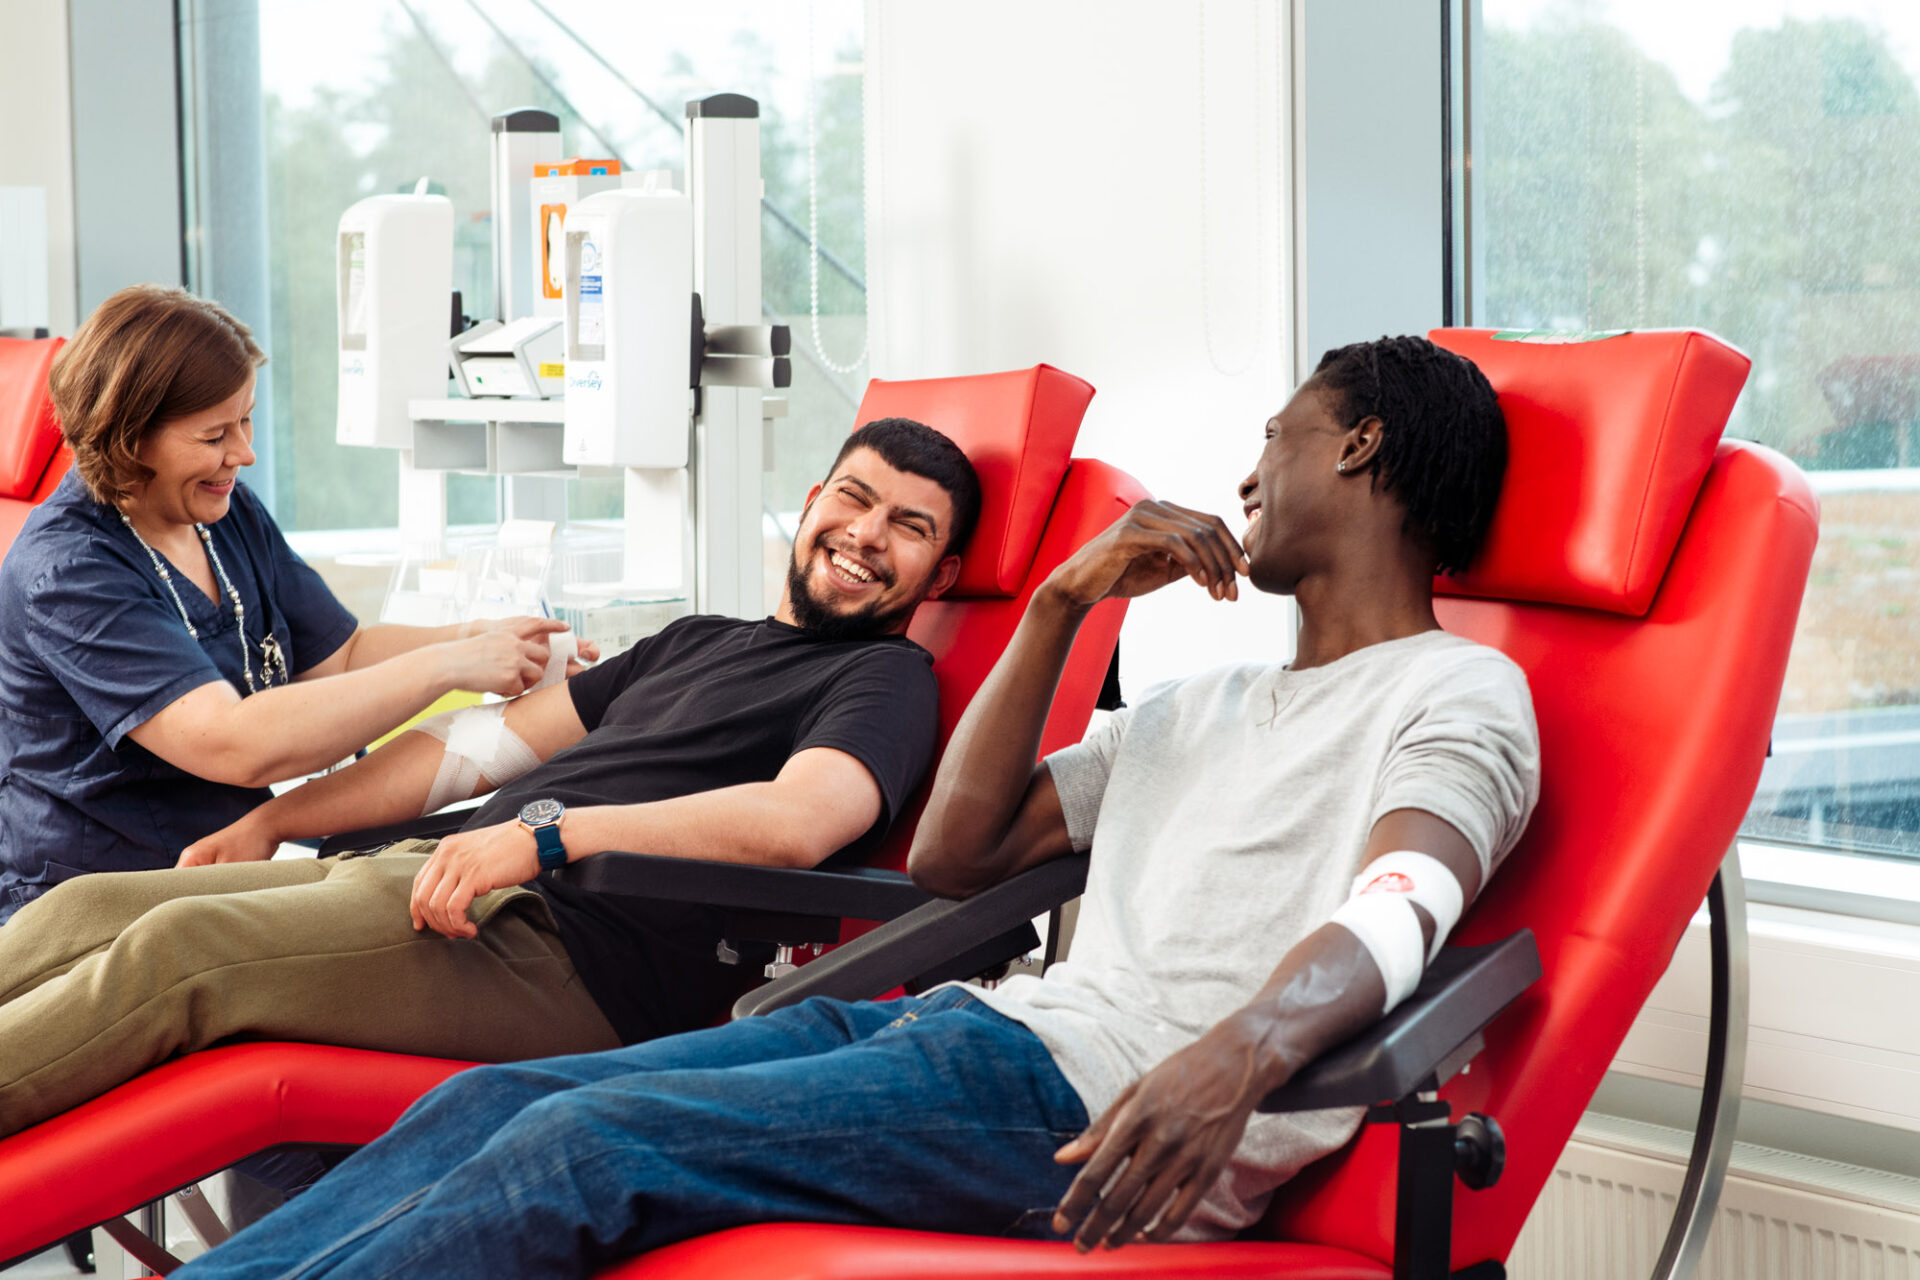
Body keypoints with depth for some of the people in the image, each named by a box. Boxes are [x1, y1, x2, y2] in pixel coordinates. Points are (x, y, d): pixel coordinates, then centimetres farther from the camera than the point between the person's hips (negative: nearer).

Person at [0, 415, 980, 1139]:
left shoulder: (886, 678, 3)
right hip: (441, 876, 8)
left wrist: (541, 833, -24)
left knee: (177, 947, -22)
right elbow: (486, 742, 27)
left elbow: (799, 821, -19)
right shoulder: (694, 642, 27)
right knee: (86, 909, -4)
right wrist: (268, 823, 21)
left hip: (569, 954, -8)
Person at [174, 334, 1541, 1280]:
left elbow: (1402, 913, -18)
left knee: (583, 1146, -22)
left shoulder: (1457, 693, 4)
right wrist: (1062, 603, 19)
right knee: (495, 1099, -7)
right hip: (985, 1022, 8)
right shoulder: (1202, 710, 31)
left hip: (1110, 1111, -8)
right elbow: (951, 854, 27)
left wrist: (1238, 1051, -40)